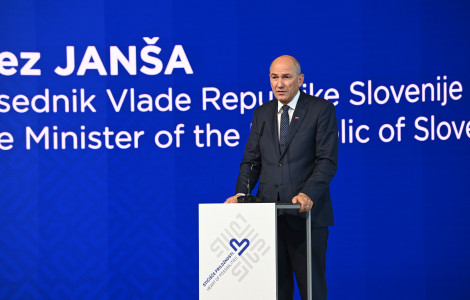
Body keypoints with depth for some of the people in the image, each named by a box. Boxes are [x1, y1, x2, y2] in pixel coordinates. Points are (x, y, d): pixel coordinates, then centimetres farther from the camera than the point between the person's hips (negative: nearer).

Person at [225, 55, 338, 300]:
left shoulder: (321, 109, 0)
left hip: (306, 214, -4)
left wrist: (309, 194, -22)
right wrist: (241, 193, -5)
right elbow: (251, 160, 13)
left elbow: (327, 160, -8)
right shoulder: (261, 114, 15)